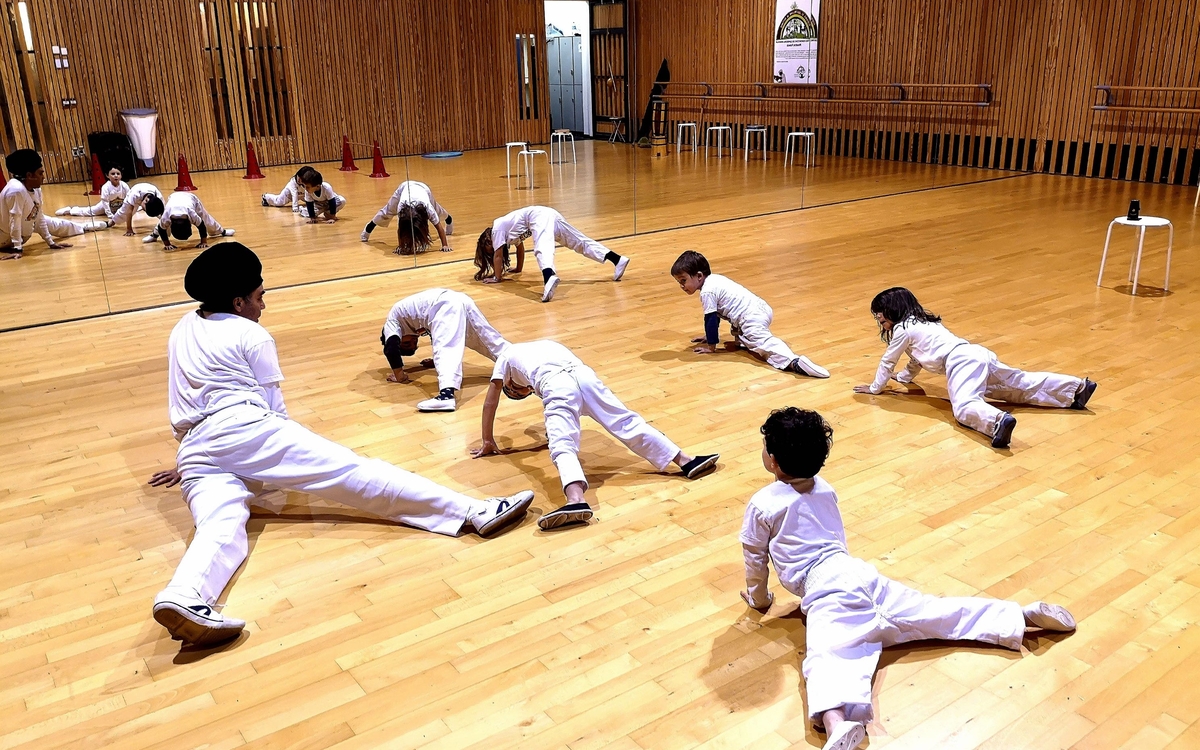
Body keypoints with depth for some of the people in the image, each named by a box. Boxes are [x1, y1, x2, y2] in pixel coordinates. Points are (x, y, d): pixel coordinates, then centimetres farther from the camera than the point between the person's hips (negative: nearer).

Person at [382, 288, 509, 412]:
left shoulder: (392, 322, 19)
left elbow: (391, 348, 2)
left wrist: (400, 376, 12)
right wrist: (436, 361, 57)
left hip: (446, 306, -8)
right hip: (461, 300, 8)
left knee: (445, 350, -23)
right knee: (491, 342, 18)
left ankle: (447, 395, -44)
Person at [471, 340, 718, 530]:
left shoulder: (506, 356, 36)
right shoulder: (544, 346, 48)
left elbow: (490, 403, 39)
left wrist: (488, 442, 48)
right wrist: (556, 423, 73)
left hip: (556, 384, -5)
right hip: (583, 374, 5)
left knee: (563, 447, -21)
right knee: (628, 423, 6)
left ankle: (576, 500, -46)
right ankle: (686, 461, 2)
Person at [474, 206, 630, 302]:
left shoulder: (497, 229, 7)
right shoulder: (506, 226, 32)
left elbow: (498, 256, 5)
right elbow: (520, 246, 44)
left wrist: (497, 278, 12)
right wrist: (518, 268, 53)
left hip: (539, 217, -9)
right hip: (548, 215, 9)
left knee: (543, 249, -33)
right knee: (580, 242, 4)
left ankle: (549, 277, -65)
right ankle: (618, 260, -2)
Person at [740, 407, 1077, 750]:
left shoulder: (761, 505, 0)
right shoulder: (824, 489, 18)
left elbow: (755, 558, 10)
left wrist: (759, 597, 26)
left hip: (824, 590, -7)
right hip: (856, 571, 7)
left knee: (827, 658, -30)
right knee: (930, 611, 12)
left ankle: (836, 721, -59)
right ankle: (1025, 615, 9)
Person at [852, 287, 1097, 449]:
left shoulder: (902, 329, 3)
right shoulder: (921, 322, 29)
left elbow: (888, 361, 9)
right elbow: (918, 358, 41)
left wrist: (875, 388, 20)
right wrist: (904, 377, 52)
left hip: (960, 361, -10)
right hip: (976, 354, 10)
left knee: (964, 406, -31)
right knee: (1021, 384, 15)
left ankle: (998, 421, -59)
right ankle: (1077, 387, 11)